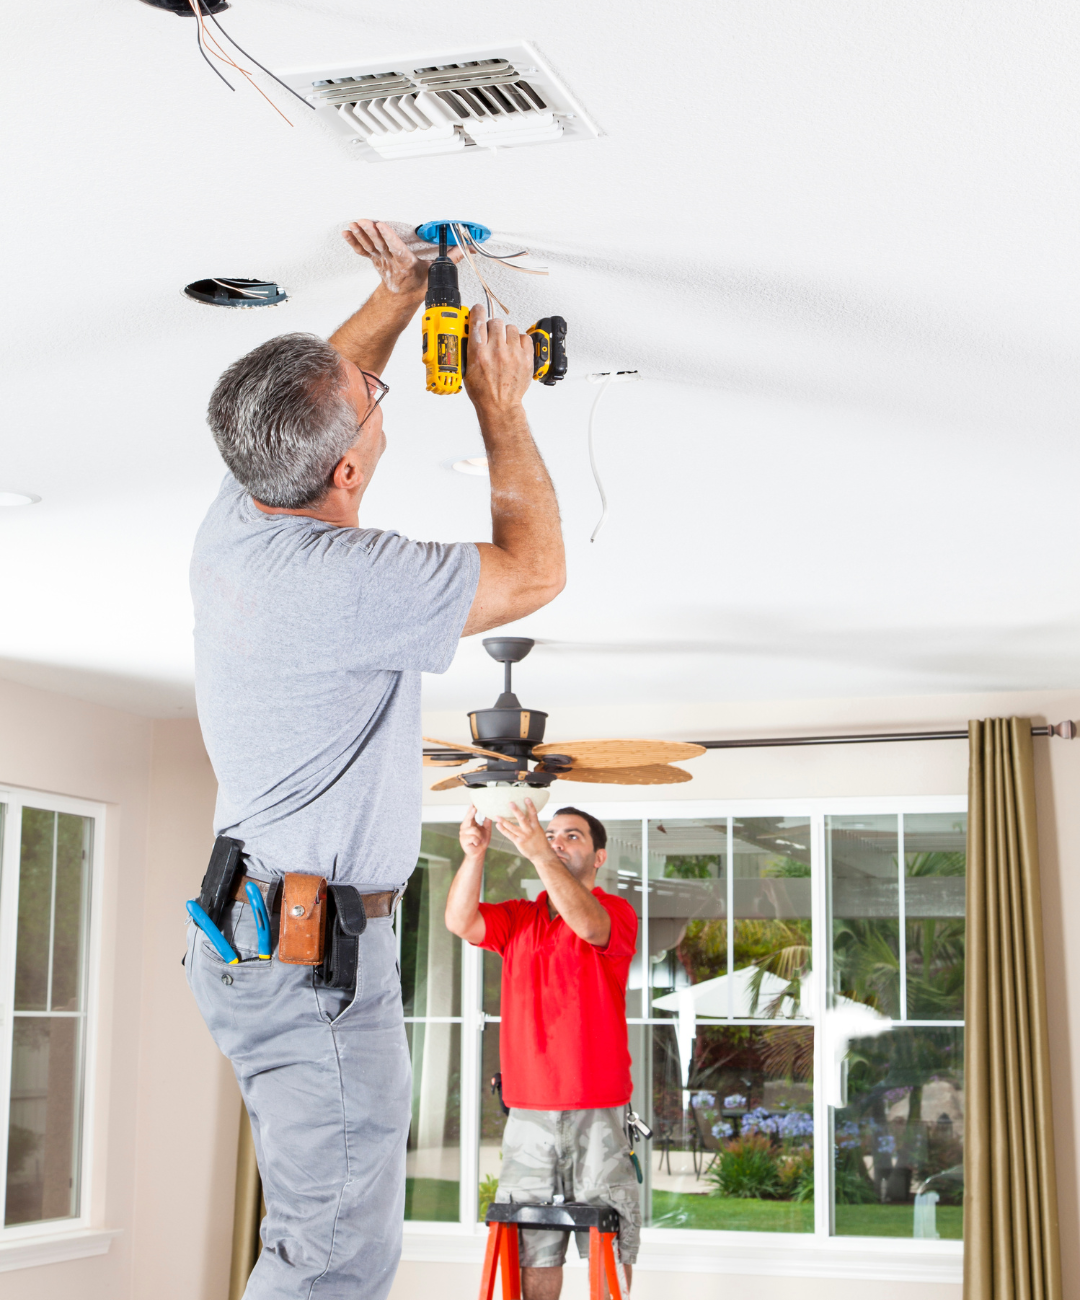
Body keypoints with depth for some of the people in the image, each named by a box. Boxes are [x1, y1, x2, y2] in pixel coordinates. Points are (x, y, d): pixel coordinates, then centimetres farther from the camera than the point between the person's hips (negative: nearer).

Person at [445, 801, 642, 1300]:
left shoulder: (617, 912, 2)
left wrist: (539, 853, -36)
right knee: (531, 1245, 5)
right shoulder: (517, 918, 13)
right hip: (527, 1110, 3)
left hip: (598, 1111, -3)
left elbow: (587, 923, -22)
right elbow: (460, 921, -5)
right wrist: (473, 853, -23)